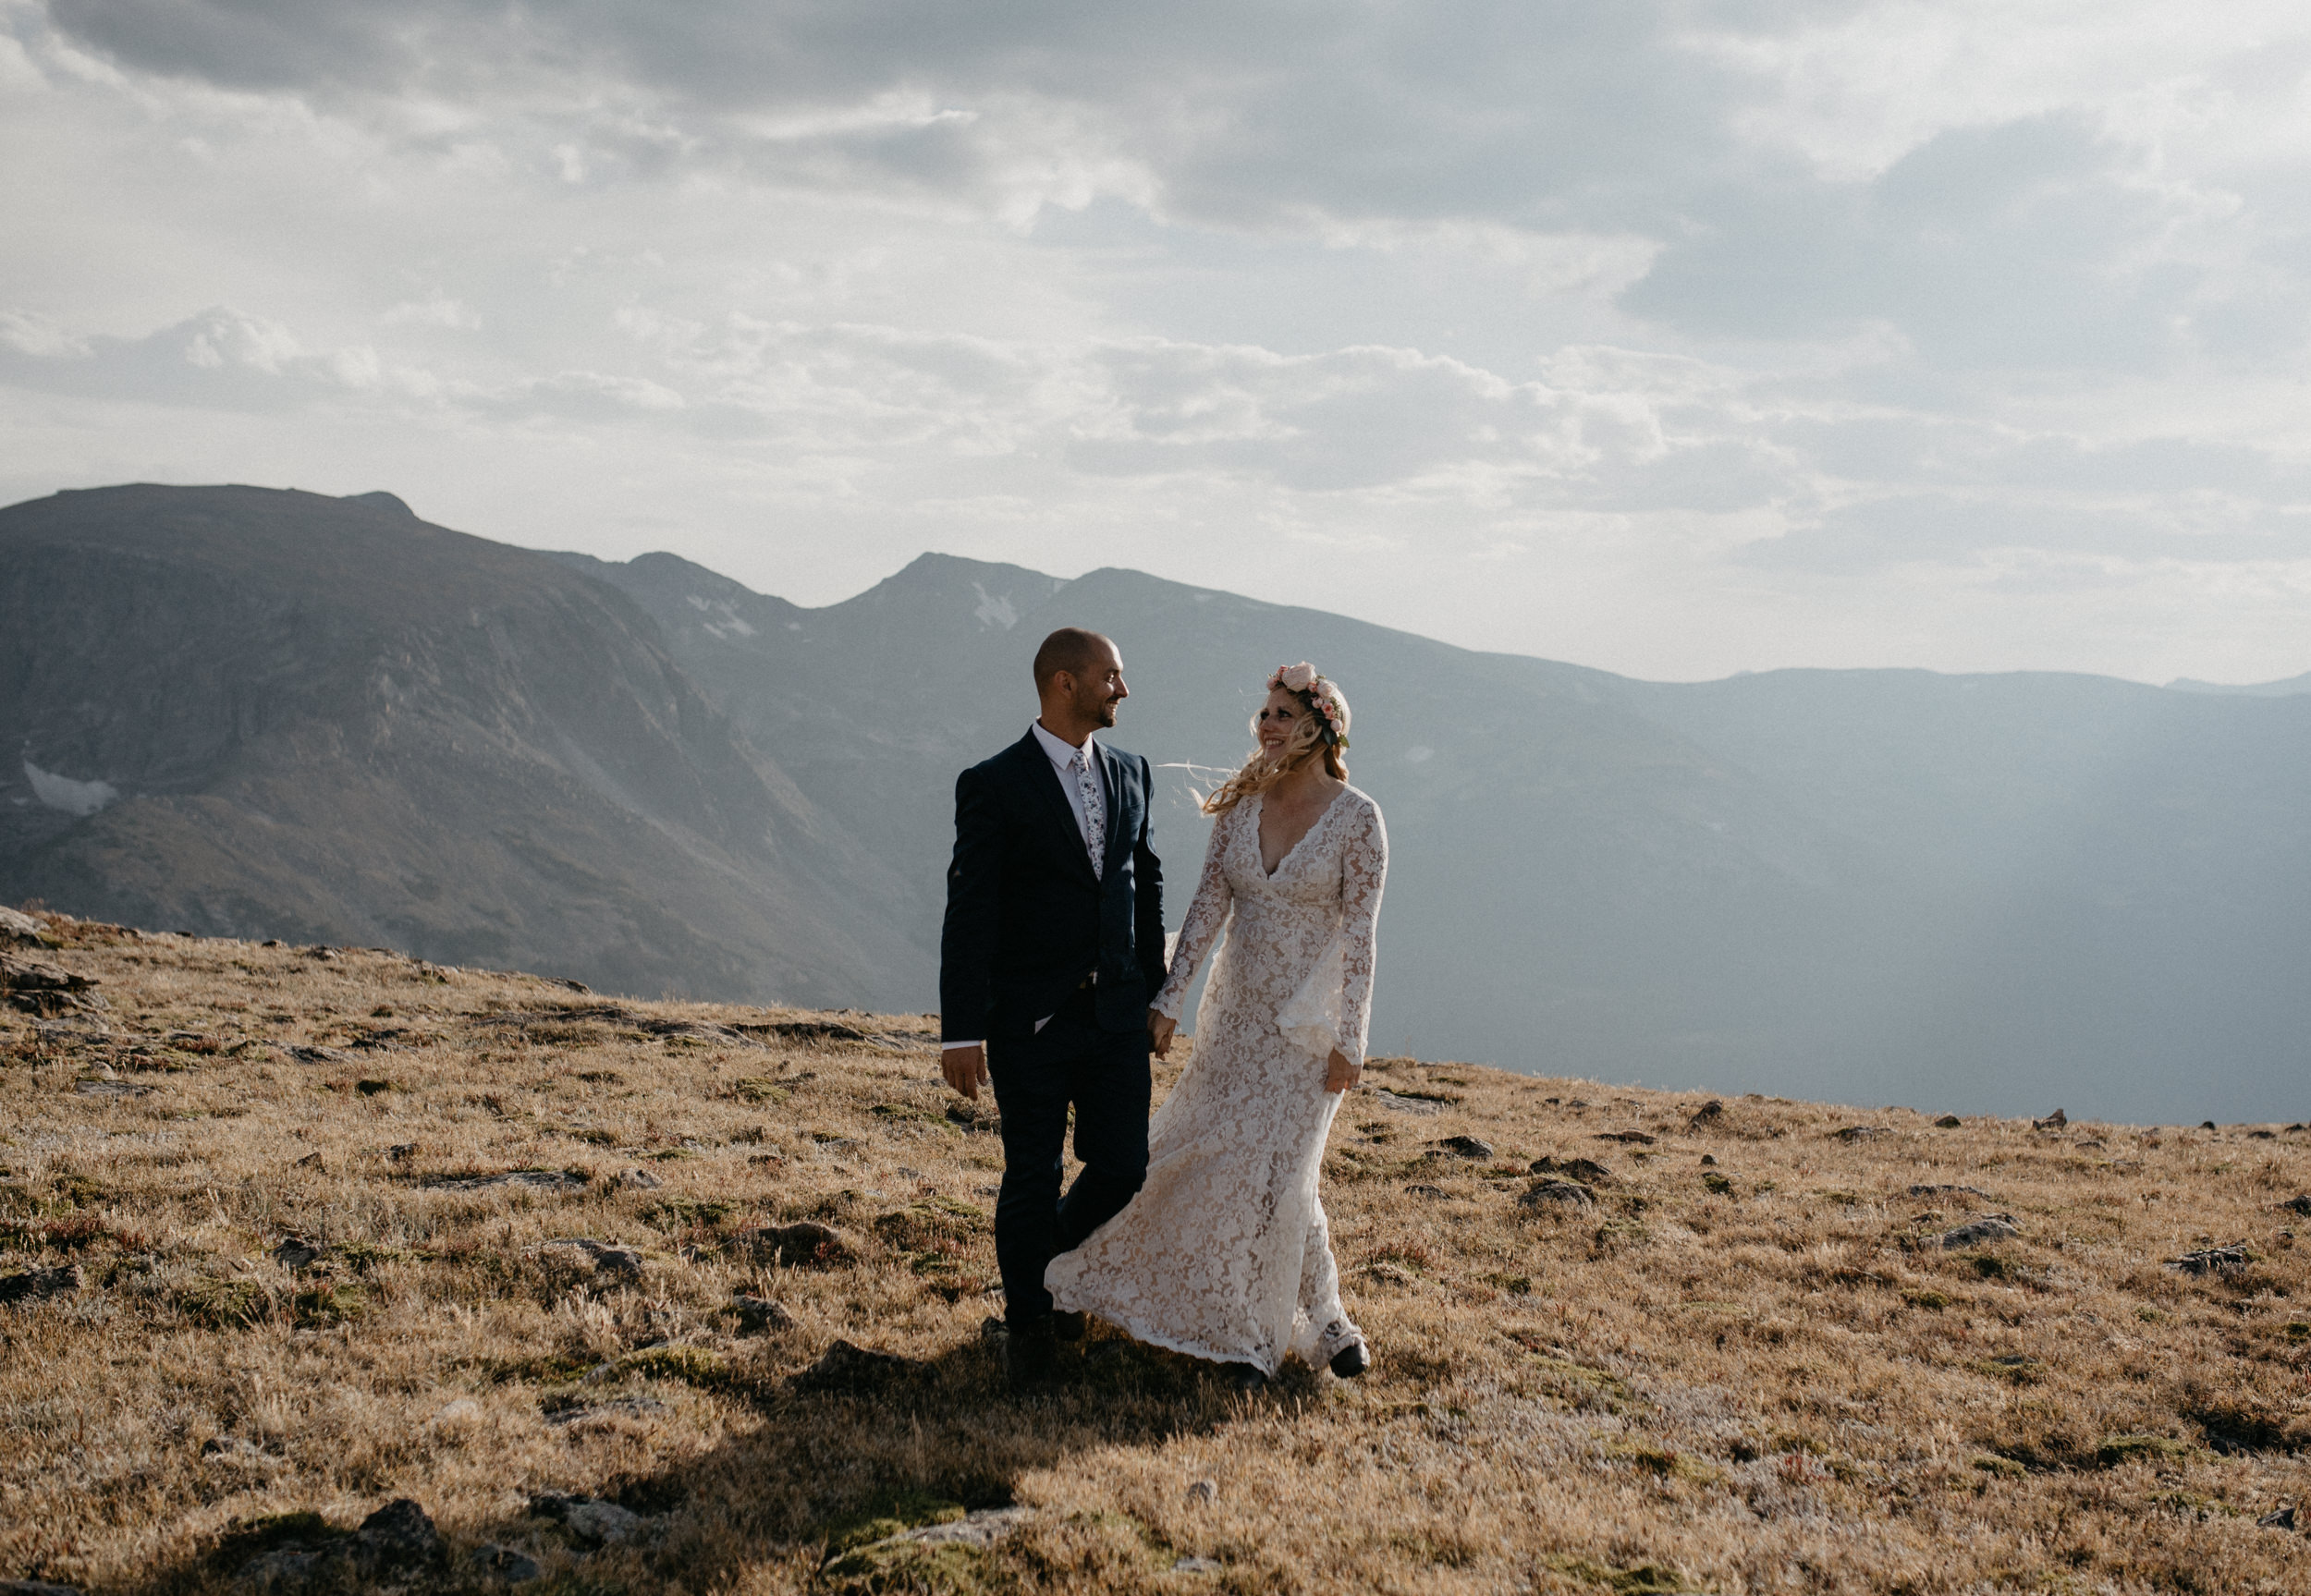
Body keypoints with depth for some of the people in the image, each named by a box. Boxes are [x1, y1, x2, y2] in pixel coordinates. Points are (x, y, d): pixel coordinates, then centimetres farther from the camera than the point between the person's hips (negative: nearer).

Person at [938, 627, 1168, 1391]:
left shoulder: (1131, 773, 7)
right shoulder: (993, 785, -10)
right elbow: (969, 913, -12)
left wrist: (1155, 989, 16)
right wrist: (962, 1031, -16)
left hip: (1116, 1015, 5)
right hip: (1031, 1020, -5)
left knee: (1123, 1169, 5)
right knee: (1032, 1179, 4)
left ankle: (1050, 1258, 36)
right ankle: (1028, 1321, 26)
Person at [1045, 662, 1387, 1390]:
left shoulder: (1357, 819, -11)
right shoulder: (1243, 804, 2)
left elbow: (1359, 937, -11)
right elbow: (1208, 906, 3)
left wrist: (1348, 1041, -12)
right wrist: (1168, 1000, -1)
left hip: (1308, 1021, -5)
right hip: (1237, 1009, 5)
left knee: (1277, 1171, -6)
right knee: (1201, 1148, 9)